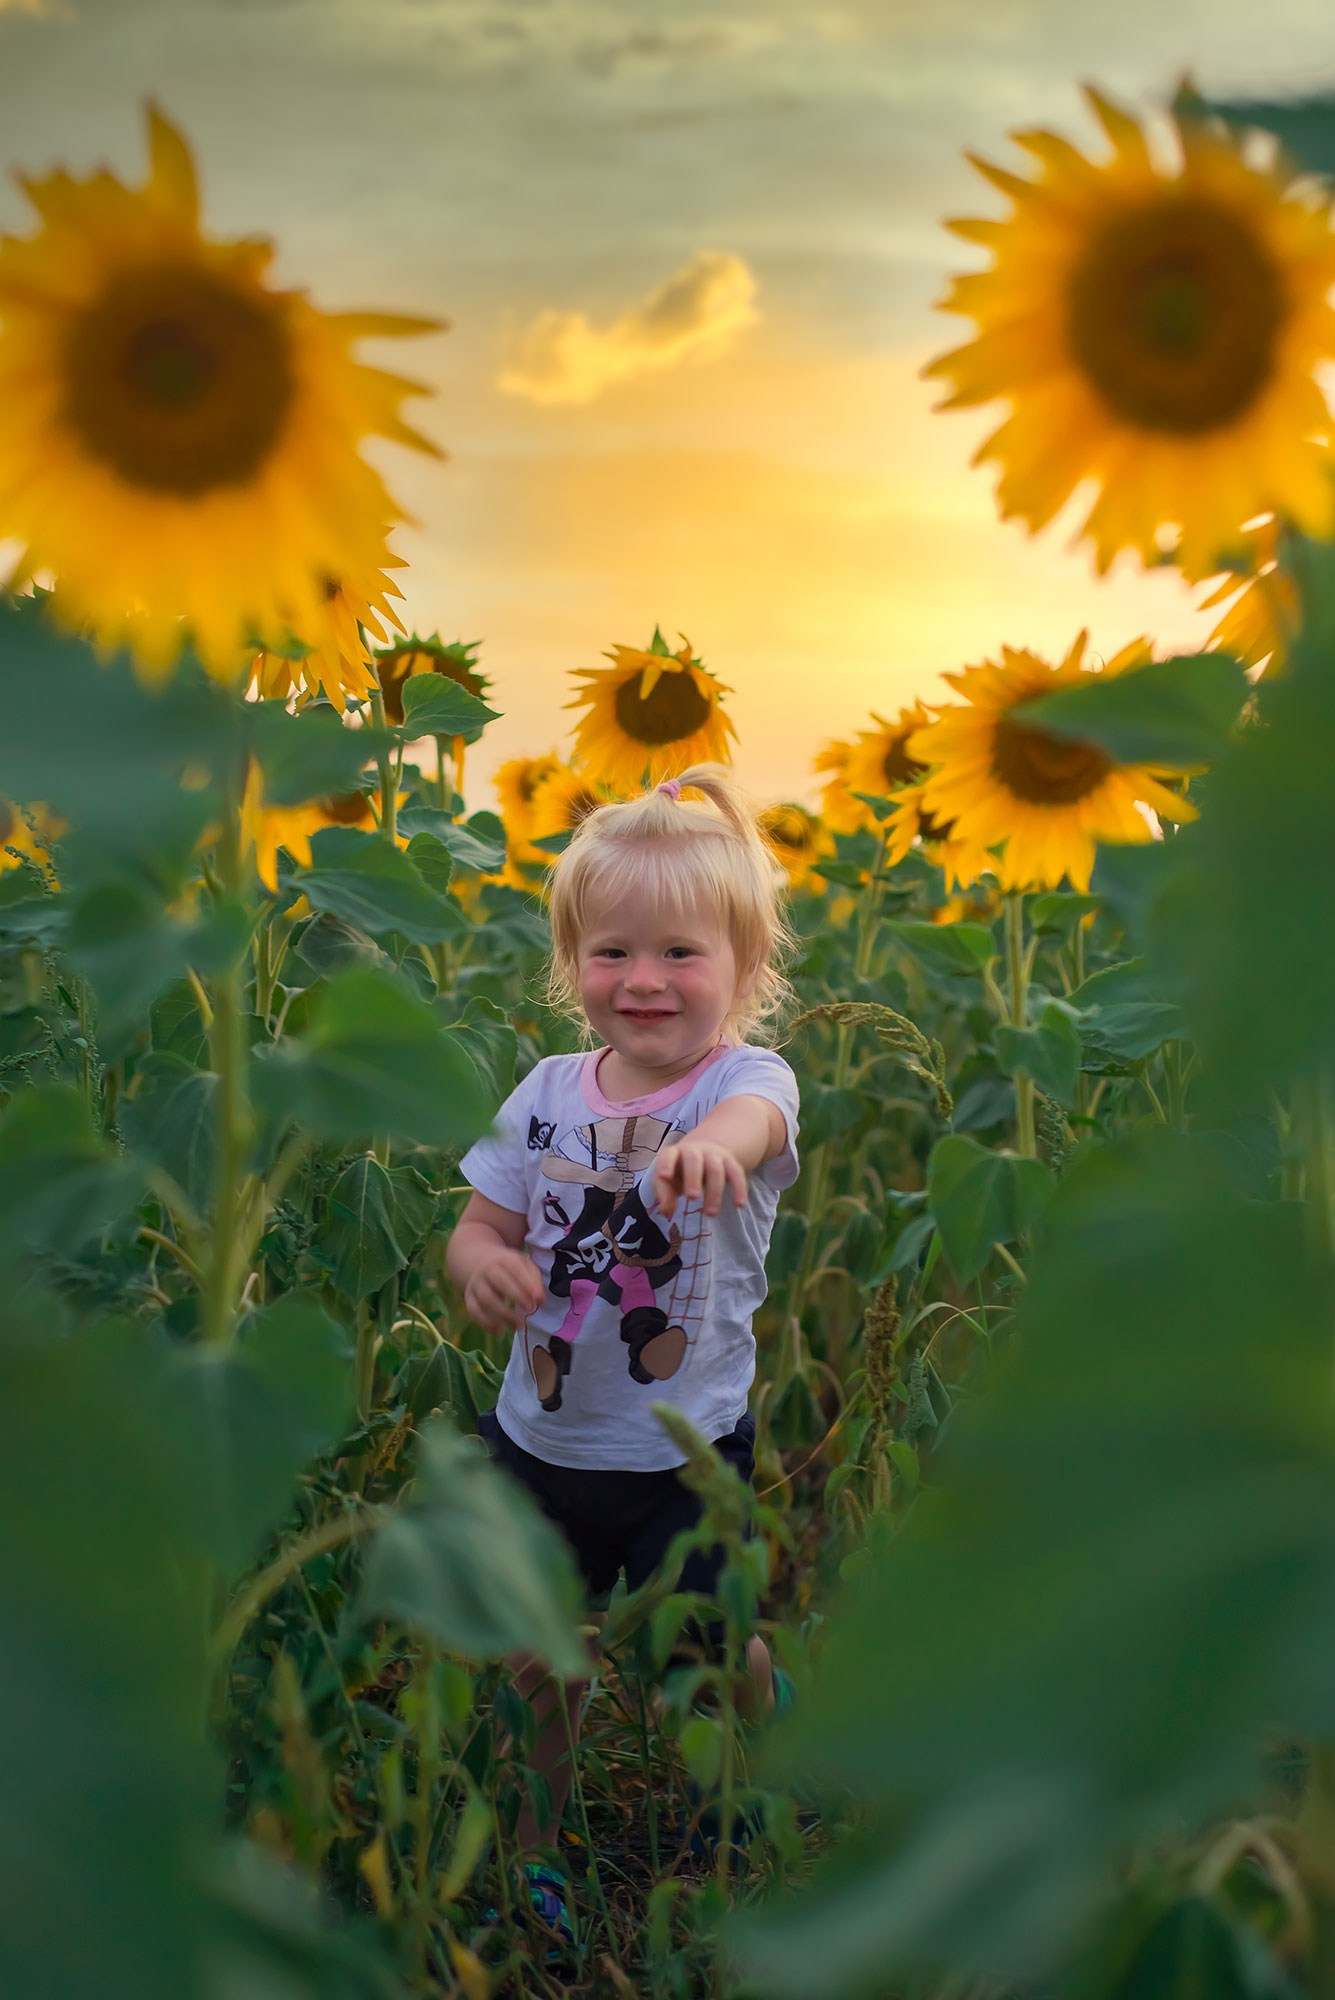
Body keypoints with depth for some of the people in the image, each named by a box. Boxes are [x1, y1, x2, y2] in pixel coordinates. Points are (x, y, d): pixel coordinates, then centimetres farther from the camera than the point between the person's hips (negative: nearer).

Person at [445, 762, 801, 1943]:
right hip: (537, 1441, 3)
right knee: (530, 1658, 15)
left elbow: (750, 1115, -43)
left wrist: (715, 1141, -68)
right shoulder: (548, 1094, -5)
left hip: (683, 1455, -3)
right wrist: (482, 1264, -22)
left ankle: (769, 1708, 50)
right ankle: (536, 1846, 41)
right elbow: (480, 1229, 3)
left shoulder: (745, 1079, -18)